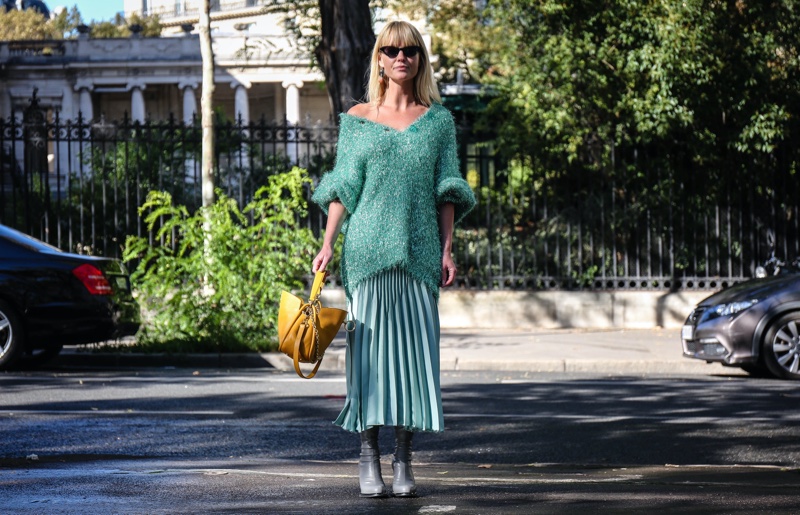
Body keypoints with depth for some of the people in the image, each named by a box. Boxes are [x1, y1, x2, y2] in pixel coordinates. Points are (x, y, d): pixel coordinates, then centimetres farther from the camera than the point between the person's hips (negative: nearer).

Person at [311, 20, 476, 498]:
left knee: (416, 347, -1)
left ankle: (405, 459, 5)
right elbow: (343, 187, 7)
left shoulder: (439, 119, 10)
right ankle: (369, 458, 2)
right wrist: (328, 244, -2)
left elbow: (446, 190, 9)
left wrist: (447, 250, 1)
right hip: (368, 245, -1)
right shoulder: (356, 119, 8)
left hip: (419, 249, 1)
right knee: (370, 346, -3)